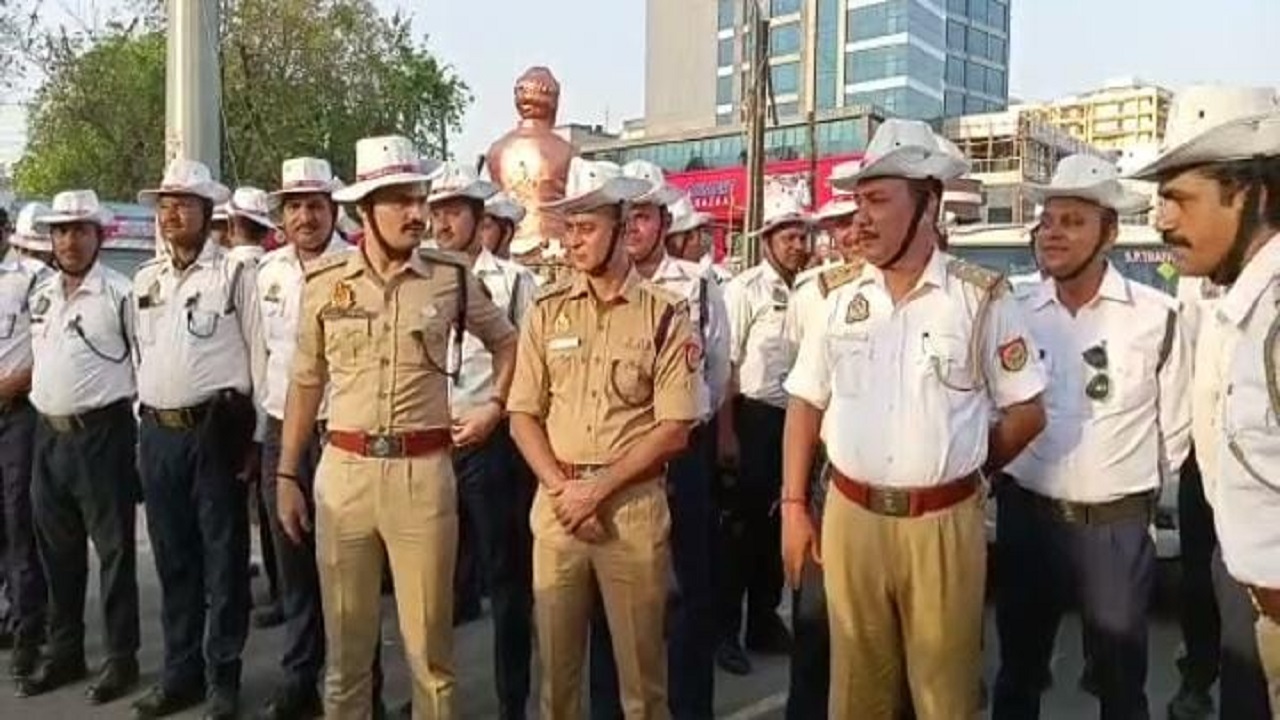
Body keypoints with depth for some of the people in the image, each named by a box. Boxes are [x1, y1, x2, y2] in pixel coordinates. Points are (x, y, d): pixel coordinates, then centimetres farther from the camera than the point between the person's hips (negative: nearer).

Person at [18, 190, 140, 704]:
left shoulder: (119, 293, -8)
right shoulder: (42, 295, 12)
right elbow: (41, 358, 21)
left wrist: (139, 428, -8)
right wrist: (47, 418, 16)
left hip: (101, 434, -7)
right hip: (48, 434, 7)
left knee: (113, 548, 2)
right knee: (58, 549, 15)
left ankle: (121, 658, 14)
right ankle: (64, 653, 30)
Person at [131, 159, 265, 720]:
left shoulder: (235, 273, -4)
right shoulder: (145, 278, 13)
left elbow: (258, 354, -5)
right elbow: (140, 355, 19)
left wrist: (255, 431, -7)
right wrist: (146, 427, 15)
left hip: (215, 430, -5)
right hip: (157, 434, 5)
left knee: (222, 559, 3)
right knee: (173, 559, 14)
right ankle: (180, 672, 27)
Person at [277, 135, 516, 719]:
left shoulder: (451, 279, 0)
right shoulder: (324, 282, 2)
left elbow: (507, 342, 16)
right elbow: (305, 384, 9)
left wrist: (494, 405, 6)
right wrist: (286, 476, 9)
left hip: (423, 470, -1)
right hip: (344, 469, 1)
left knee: (429, 639, 8)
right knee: (345, 636, 13)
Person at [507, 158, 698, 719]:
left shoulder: (664, 315, -4)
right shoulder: (546, 310, 4)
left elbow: (674, 429, -7)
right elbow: (523, 416, 3)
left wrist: (599, 487, -12)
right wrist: (562, 489, -9)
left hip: (634, 505, -2)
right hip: (556, 503, 2)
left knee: (640, 663, 9)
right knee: (556, 660, 14)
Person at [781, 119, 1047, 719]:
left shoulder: (981, 297, -6)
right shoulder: (838, 297, 2)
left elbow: (1027, 412, 0)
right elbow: (806, 405, 6)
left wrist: (961, 467, 7)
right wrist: (794, 506, 4)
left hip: (943, 523, -2)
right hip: (850, 517, 2)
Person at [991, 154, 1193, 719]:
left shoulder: (1157, 317, -8)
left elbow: (1176, 424, 0)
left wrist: (1140, 494, 8)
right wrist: (1008, 480, 7)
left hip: (1117, 525, -1)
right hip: (1025, 515, 2)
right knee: (1018, 668, 18)